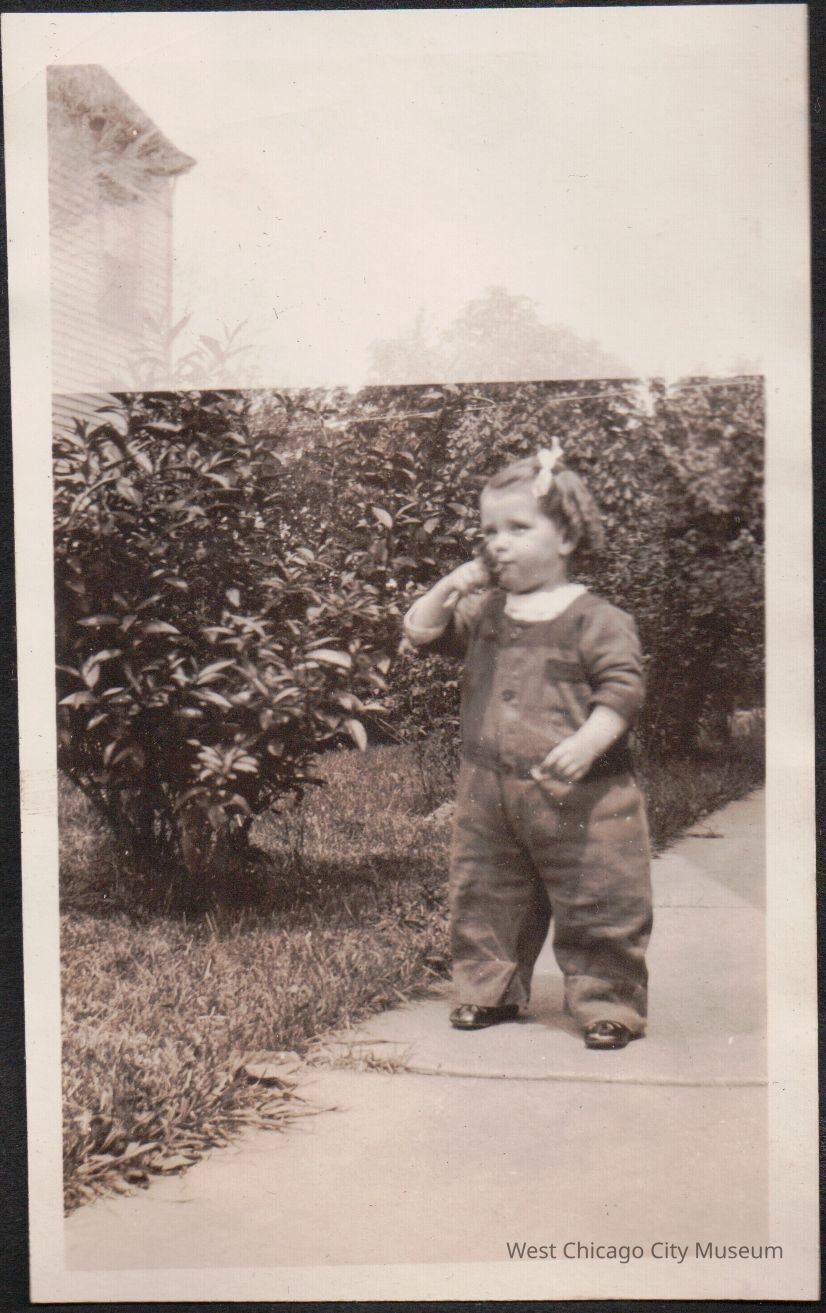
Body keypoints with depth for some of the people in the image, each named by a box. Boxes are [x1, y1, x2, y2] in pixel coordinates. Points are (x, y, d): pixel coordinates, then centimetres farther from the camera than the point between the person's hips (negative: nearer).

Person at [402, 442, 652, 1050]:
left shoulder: (596, 618, -7)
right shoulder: (482, 611, 9)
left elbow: (622, 687, -12)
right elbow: (419, 633, 13)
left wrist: (587, 742, -26)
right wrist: (447, 590, -4)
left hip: (580, 795, -5)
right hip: (489, 791, 5)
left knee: (597, 904, 2)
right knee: (485, 897, 15)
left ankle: (608, 1003, 17)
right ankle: (491, 989, 31)